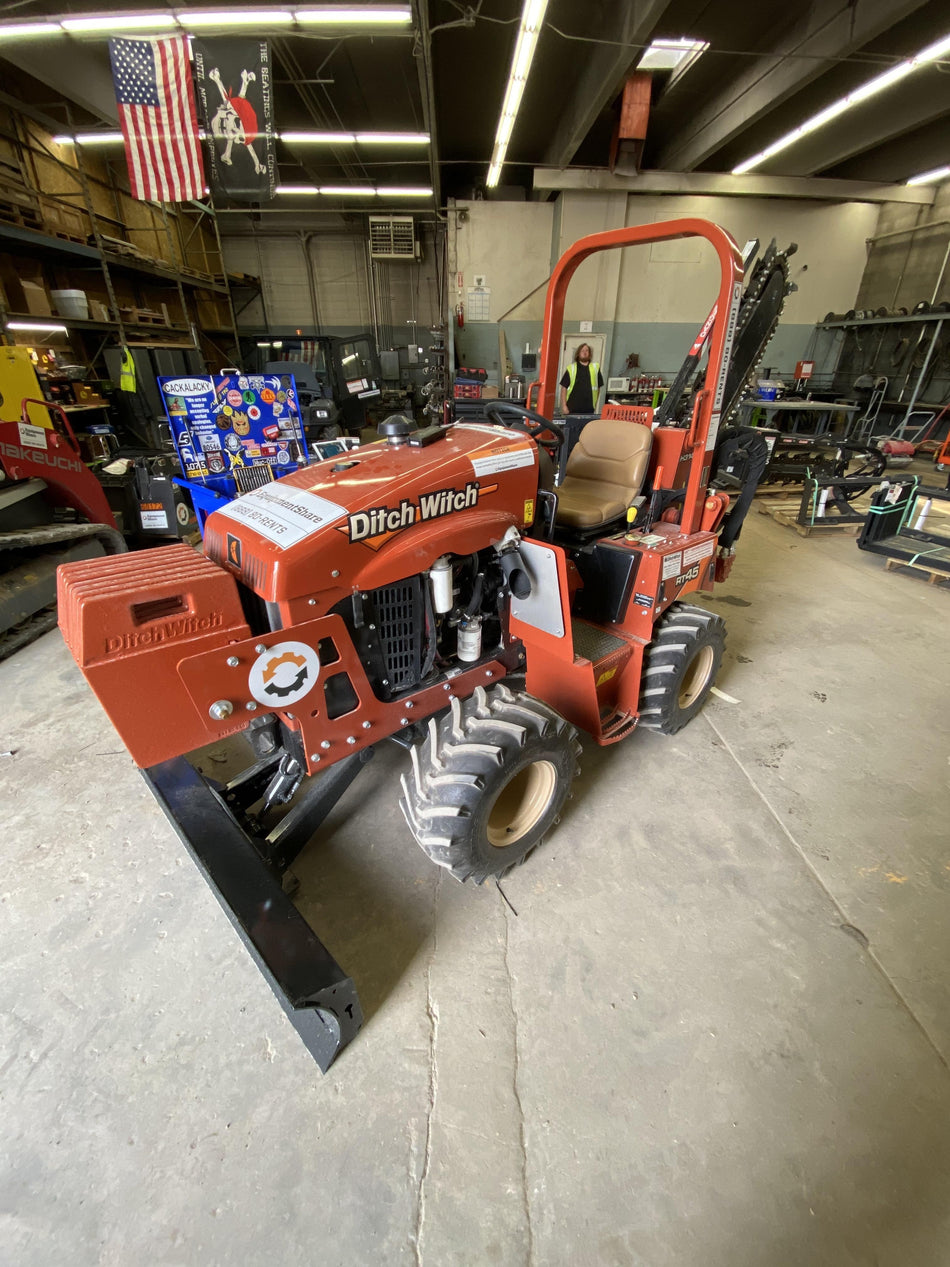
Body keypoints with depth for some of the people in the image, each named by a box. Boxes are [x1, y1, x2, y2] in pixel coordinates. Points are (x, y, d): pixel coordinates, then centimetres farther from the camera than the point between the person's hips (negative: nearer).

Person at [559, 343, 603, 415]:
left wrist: (595, 404, 12)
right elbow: (564, 388, 3)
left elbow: (598, 387, 17)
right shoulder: (571, 368, 6)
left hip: (589, 409, 2)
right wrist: (564, 406, -6)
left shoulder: (595, 367, 12)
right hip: (572, 408, -2)